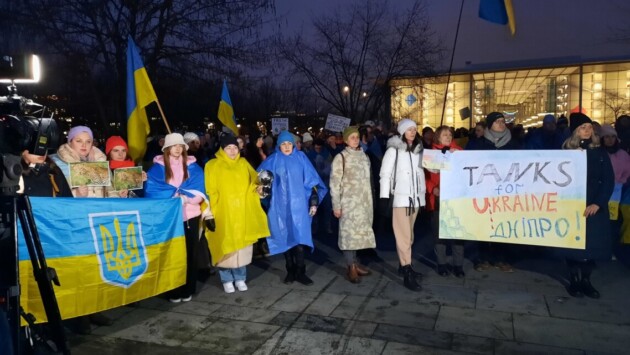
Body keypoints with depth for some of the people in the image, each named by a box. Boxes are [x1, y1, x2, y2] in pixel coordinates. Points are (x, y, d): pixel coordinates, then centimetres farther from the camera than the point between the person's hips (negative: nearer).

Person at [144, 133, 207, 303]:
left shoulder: (192, 167, 7)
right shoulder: (157, 167, 3)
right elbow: (152, 191, -6)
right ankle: (174, 291, 13)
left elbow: (197, 191, 0)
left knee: (190, 253, 5)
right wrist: (177, 195, -15)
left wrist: (182, 196, -17)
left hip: (189, 215, 2)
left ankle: (188, 290, 16)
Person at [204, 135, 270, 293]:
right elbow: (210, 192, -7)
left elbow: (253, 181, 12)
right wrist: (209, 213, -12)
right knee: (226, 246, 3)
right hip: (224, 214, -3)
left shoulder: (243, 164, 9)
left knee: (242, 246, 8)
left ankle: (240, 278, 24)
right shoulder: (213, 166, -3)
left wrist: (258, 188, -11)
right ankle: (227, 280, 19)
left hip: (243, 213, 4)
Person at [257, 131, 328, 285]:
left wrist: (314, 202, -1)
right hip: (281, 206, 1)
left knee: (299, 237, -5)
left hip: (299, 205, -1)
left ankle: (300, 272, 6)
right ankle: (290, 271, 17)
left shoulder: (301, 158, 2)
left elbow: (311, 180, 2)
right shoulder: (272, 160, 2)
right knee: (286, 238, 6)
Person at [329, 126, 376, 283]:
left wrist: (370, 200, 13)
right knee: (349, 232, -2)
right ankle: (351, 267, 4)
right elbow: (335, 183, -8)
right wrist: (336, 205, -12)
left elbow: (368, 178, 15)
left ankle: (354, 262, 20)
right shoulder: (341, 157, -4)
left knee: (359, 231, 9)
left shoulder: (363, 155, 12)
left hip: (364, 201, 5)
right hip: (349, 201, -5)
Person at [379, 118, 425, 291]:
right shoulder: (393, 150, -4)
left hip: (415, 196, 5)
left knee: (408, 233, 13)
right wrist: (384, 197, -11)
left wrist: (423, 194, 3)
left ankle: (403, 264, 26)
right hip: (401, 196, -5)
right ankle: (408, 273, -4)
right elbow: (385, 174, -6)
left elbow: (422, 172, 13)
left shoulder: (419, 150, 10)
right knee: (403, 234, -5)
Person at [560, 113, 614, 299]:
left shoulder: (600, 153, 6)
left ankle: (586, 281, 14)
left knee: (592, 243, 1)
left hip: (595, 207, 2)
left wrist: (597, 203, -12)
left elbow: (609, 180, 0)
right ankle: (574, 281, 11)